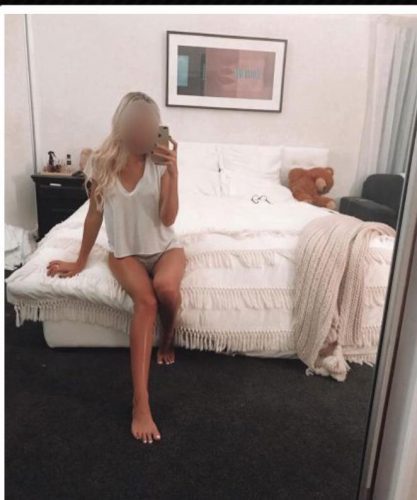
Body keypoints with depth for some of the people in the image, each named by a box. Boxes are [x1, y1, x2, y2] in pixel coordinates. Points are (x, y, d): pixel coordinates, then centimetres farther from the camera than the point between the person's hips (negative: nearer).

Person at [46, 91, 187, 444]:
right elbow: (95, 215, 1)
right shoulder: (101, 163, -7)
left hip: (165, 247, 1)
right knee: (145, 301, -31)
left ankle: (168, 339, 0)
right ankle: (141, 403, -30)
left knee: (166, 287, -35)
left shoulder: (160, 162, -8)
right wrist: (80, 261, 6)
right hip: (125, 252, 0)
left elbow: (168, 218, -15)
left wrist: (173, 172, -25)